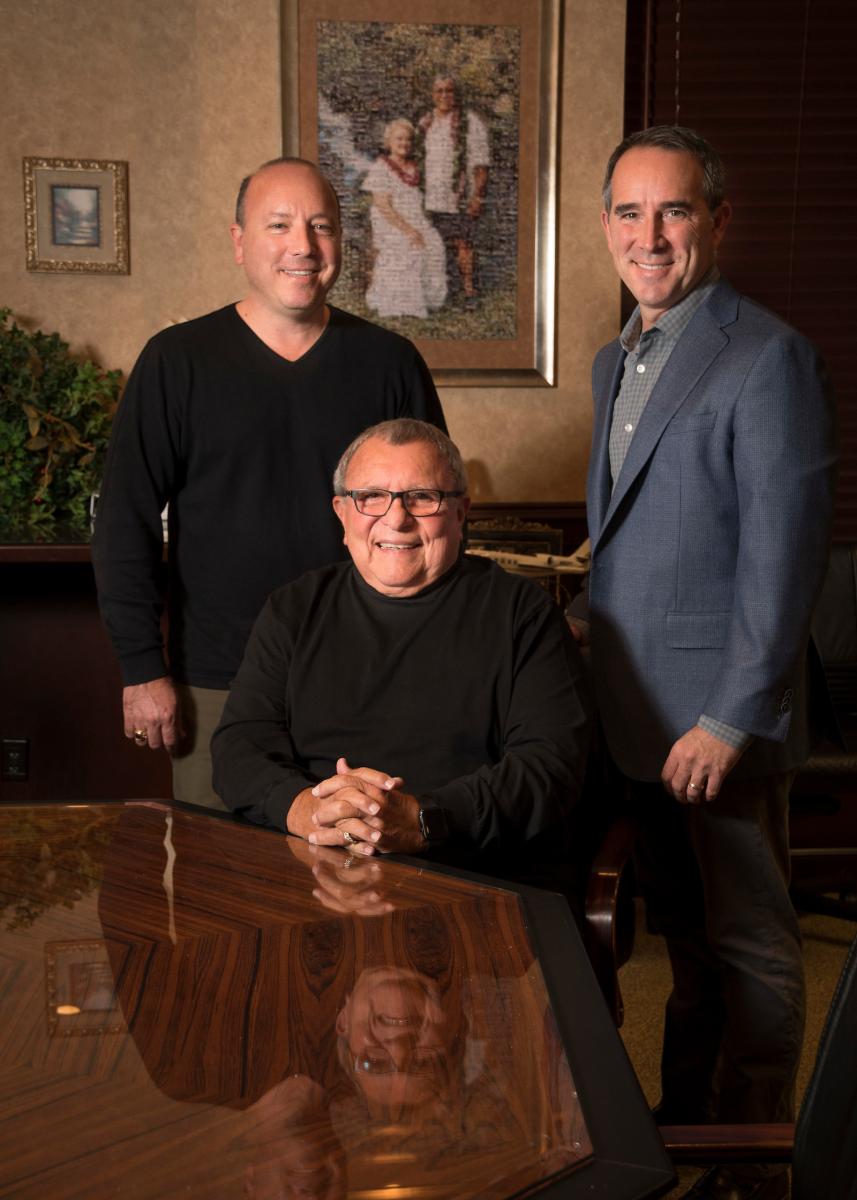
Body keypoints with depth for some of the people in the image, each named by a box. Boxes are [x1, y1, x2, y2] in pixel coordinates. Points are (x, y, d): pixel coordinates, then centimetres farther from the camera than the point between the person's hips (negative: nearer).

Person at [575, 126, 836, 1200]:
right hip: (638, 708, 8)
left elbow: (782, 559, -17)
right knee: (683, 932, 20)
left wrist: (730, 720, -18)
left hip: (717, 713, -8)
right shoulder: (617, 361, 14)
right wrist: (607, 686, 14)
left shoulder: (768, 359, -12)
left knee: (749, 946, 7)